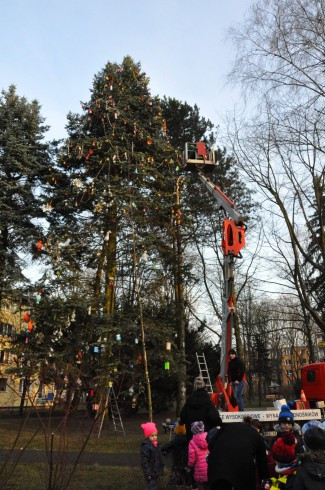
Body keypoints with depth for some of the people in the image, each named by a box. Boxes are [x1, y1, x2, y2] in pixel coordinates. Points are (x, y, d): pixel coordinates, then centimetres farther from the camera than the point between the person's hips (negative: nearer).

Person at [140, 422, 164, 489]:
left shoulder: (155, 445, 5)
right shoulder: (145, 447, -23)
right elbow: (144, 462, -22)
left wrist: (160, 470, 19)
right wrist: (148, 474, -21)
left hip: (156, 472, 9)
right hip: (151, 473, -9)